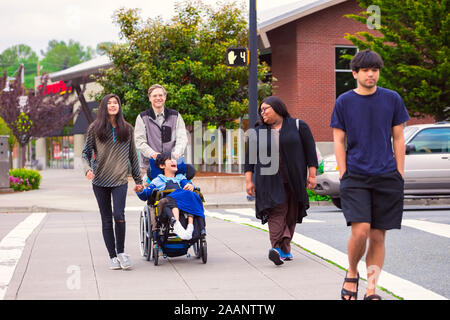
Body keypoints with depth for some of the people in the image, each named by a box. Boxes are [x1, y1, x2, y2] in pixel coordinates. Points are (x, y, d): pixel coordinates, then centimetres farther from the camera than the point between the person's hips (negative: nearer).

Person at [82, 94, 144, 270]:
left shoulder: (127, 129, 9)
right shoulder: (95, 128, 5)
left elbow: (133, 156, 15)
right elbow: (86, 153, 7)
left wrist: (138, 179, 16)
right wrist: (87, 169, -14)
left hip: (120, 179, 0)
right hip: (100, 180, 0)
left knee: (119, 215, -16)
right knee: (106, 220, 3)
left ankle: (121, 251, 4)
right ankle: (112, 256, 12)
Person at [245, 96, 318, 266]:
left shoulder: (298, 126, 3)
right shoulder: (258, 132, 9)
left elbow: (310, 150, 3)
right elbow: (250, 156, 9)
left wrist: (312, 174, -3)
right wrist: (248, 180, 2)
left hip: (293, 180, 0)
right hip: (270, 180, 0)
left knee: (291, 214, 4)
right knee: (277, 212, -14)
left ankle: (285, 248, 13)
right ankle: (277, 247, -26)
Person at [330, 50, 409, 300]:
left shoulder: (392, 99, 6)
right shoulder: (344, 102, 4)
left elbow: (398, 139, 10)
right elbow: (339, 141, 6)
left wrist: (400, 175, 5)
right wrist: (344, 175, -1)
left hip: (387, 178, 1)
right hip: (355, 176, -1)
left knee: (378, 237, 2)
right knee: (360, 230, -15)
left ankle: (371, 290, 10)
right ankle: (352, 274, 11)